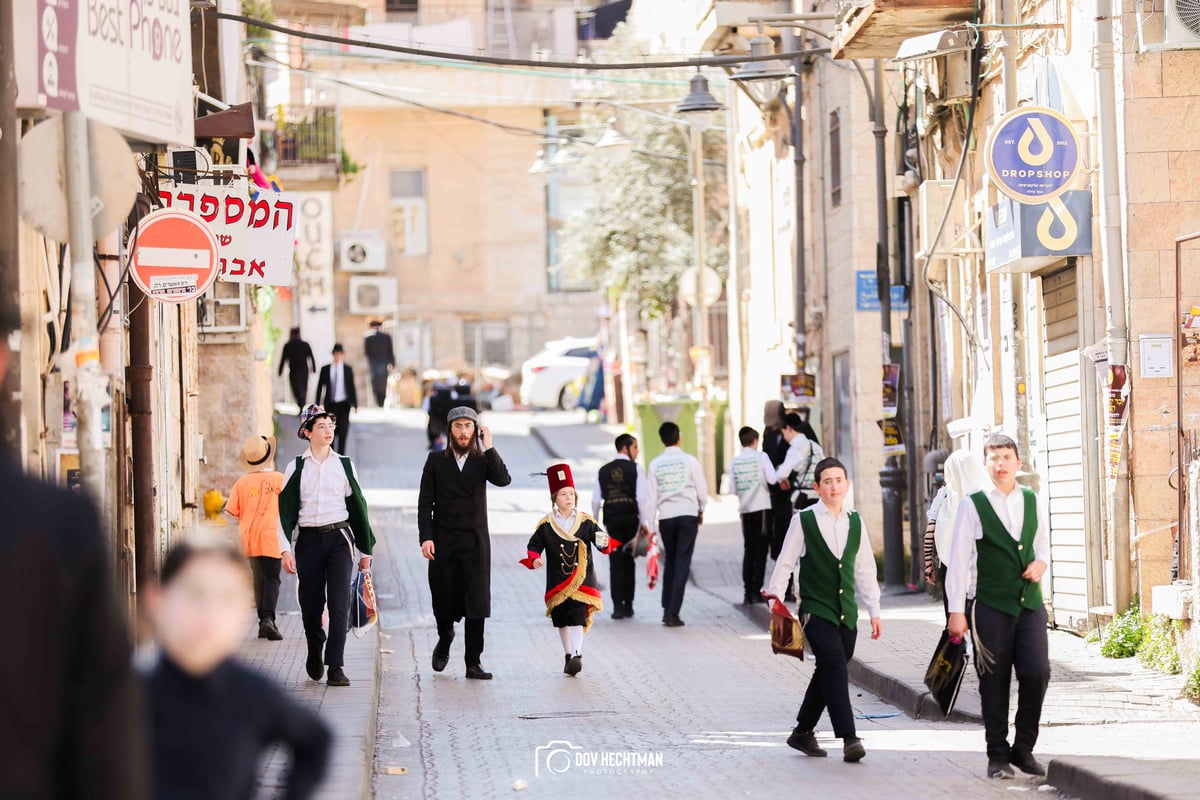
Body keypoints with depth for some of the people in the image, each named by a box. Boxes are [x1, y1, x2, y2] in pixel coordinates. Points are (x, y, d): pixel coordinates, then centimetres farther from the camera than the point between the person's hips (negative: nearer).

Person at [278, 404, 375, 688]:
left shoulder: (344, 465, 7)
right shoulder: (297, 468, 4)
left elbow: (358, 507, 12)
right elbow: (285, 509, 3)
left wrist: (366, 550, 14)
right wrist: (285, 549, -7)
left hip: (339, 539, 0)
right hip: (309, 539, 0)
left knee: (339, 603, -12)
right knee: (311, 605, 6)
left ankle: (336, 666, -12)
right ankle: (315, 652, 33)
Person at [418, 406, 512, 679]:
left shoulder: (483, 461, 8)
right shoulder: (436, 461, 7)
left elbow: (503, 480, -12)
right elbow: (425, 503, 3)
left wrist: (488, 448, -14)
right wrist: (426, 537, -8)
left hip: (475, 541, 0)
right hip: (443, 542, 0)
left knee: (477, 603, -7)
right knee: (443, 599, 5)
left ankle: (473, 663, -6)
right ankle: (444, 640, 35)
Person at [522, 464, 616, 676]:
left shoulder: (585, 522, 1)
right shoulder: (546, 525, 2)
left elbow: (599, 539, -2)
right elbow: (533, 546, 6)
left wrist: (605, 543, -25)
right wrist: (534, 559, -15)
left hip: (581, 579, -2)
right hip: (557, 582, 2)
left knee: (577, 618, -15)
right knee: (562, 621, 11)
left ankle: (576, 655, -21)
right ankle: (567, 655, 26)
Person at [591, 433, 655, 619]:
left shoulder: (603, 471, 8)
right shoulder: (635, 469, -3)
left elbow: (596, 500, 8)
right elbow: (642, 497, -10)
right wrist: (645, 523, -6)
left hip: (611, 520, 2)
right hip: (631, 518, -2)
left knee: (615, 563, 2)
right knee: (629, 562, 10)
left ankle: (618, 606, -6)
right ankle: (628, 605, 13)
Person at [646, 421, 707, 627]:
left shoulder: (655, 464, 1)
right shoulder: (689, 460, -4)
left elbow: (652, 496, 2)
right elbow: (702, 489, 0)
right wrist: (701, 511, 17)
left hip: (666, 517, 2)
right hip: (688, 514, -2)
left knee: (670, 561, 17)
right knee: (682, 563, -3)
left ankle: (667, 609, 16)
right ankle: (673, 612, -11)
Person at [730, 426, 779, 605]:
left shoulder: (734, 462, 5)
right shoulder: (760, 456, -6)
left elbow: (734, 488, 7)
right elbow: (772, 479, -13)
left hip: (745, 509, 4)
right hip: (762, 506, -4)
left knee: (748, 550, 9)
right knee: (760, 550, 0)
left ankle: (748, 592, 5)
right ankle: (756, 591, -5)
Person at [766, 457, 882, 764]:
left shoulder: (855, 523, 10)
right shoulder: (804, 520, -3)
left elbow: (865, 569, 14)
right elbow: (785, 562, -1)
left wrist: (873, 610, 13)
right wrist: (776, 597, -11)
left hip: (847, 612, 5)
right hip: (816, 610, -5)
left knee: (827, 673, 10)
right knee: (835, 668, -17)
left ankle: (803, 732, 24)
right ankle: (848, 738, -21)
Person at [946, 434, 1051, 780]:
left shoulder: (1033, 503, 9)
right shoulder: (974, 506, -2)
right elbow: (958, 560, -2)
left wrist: (1041, 561, -1)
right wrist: (956, 610, -6)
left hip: (1030, 603, 3)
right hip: (991, 607, -3)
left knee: (1037, 673, -7)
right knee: (994, 683, 1)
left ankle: (1024, 748, 8)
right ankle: (998, 755, 11)